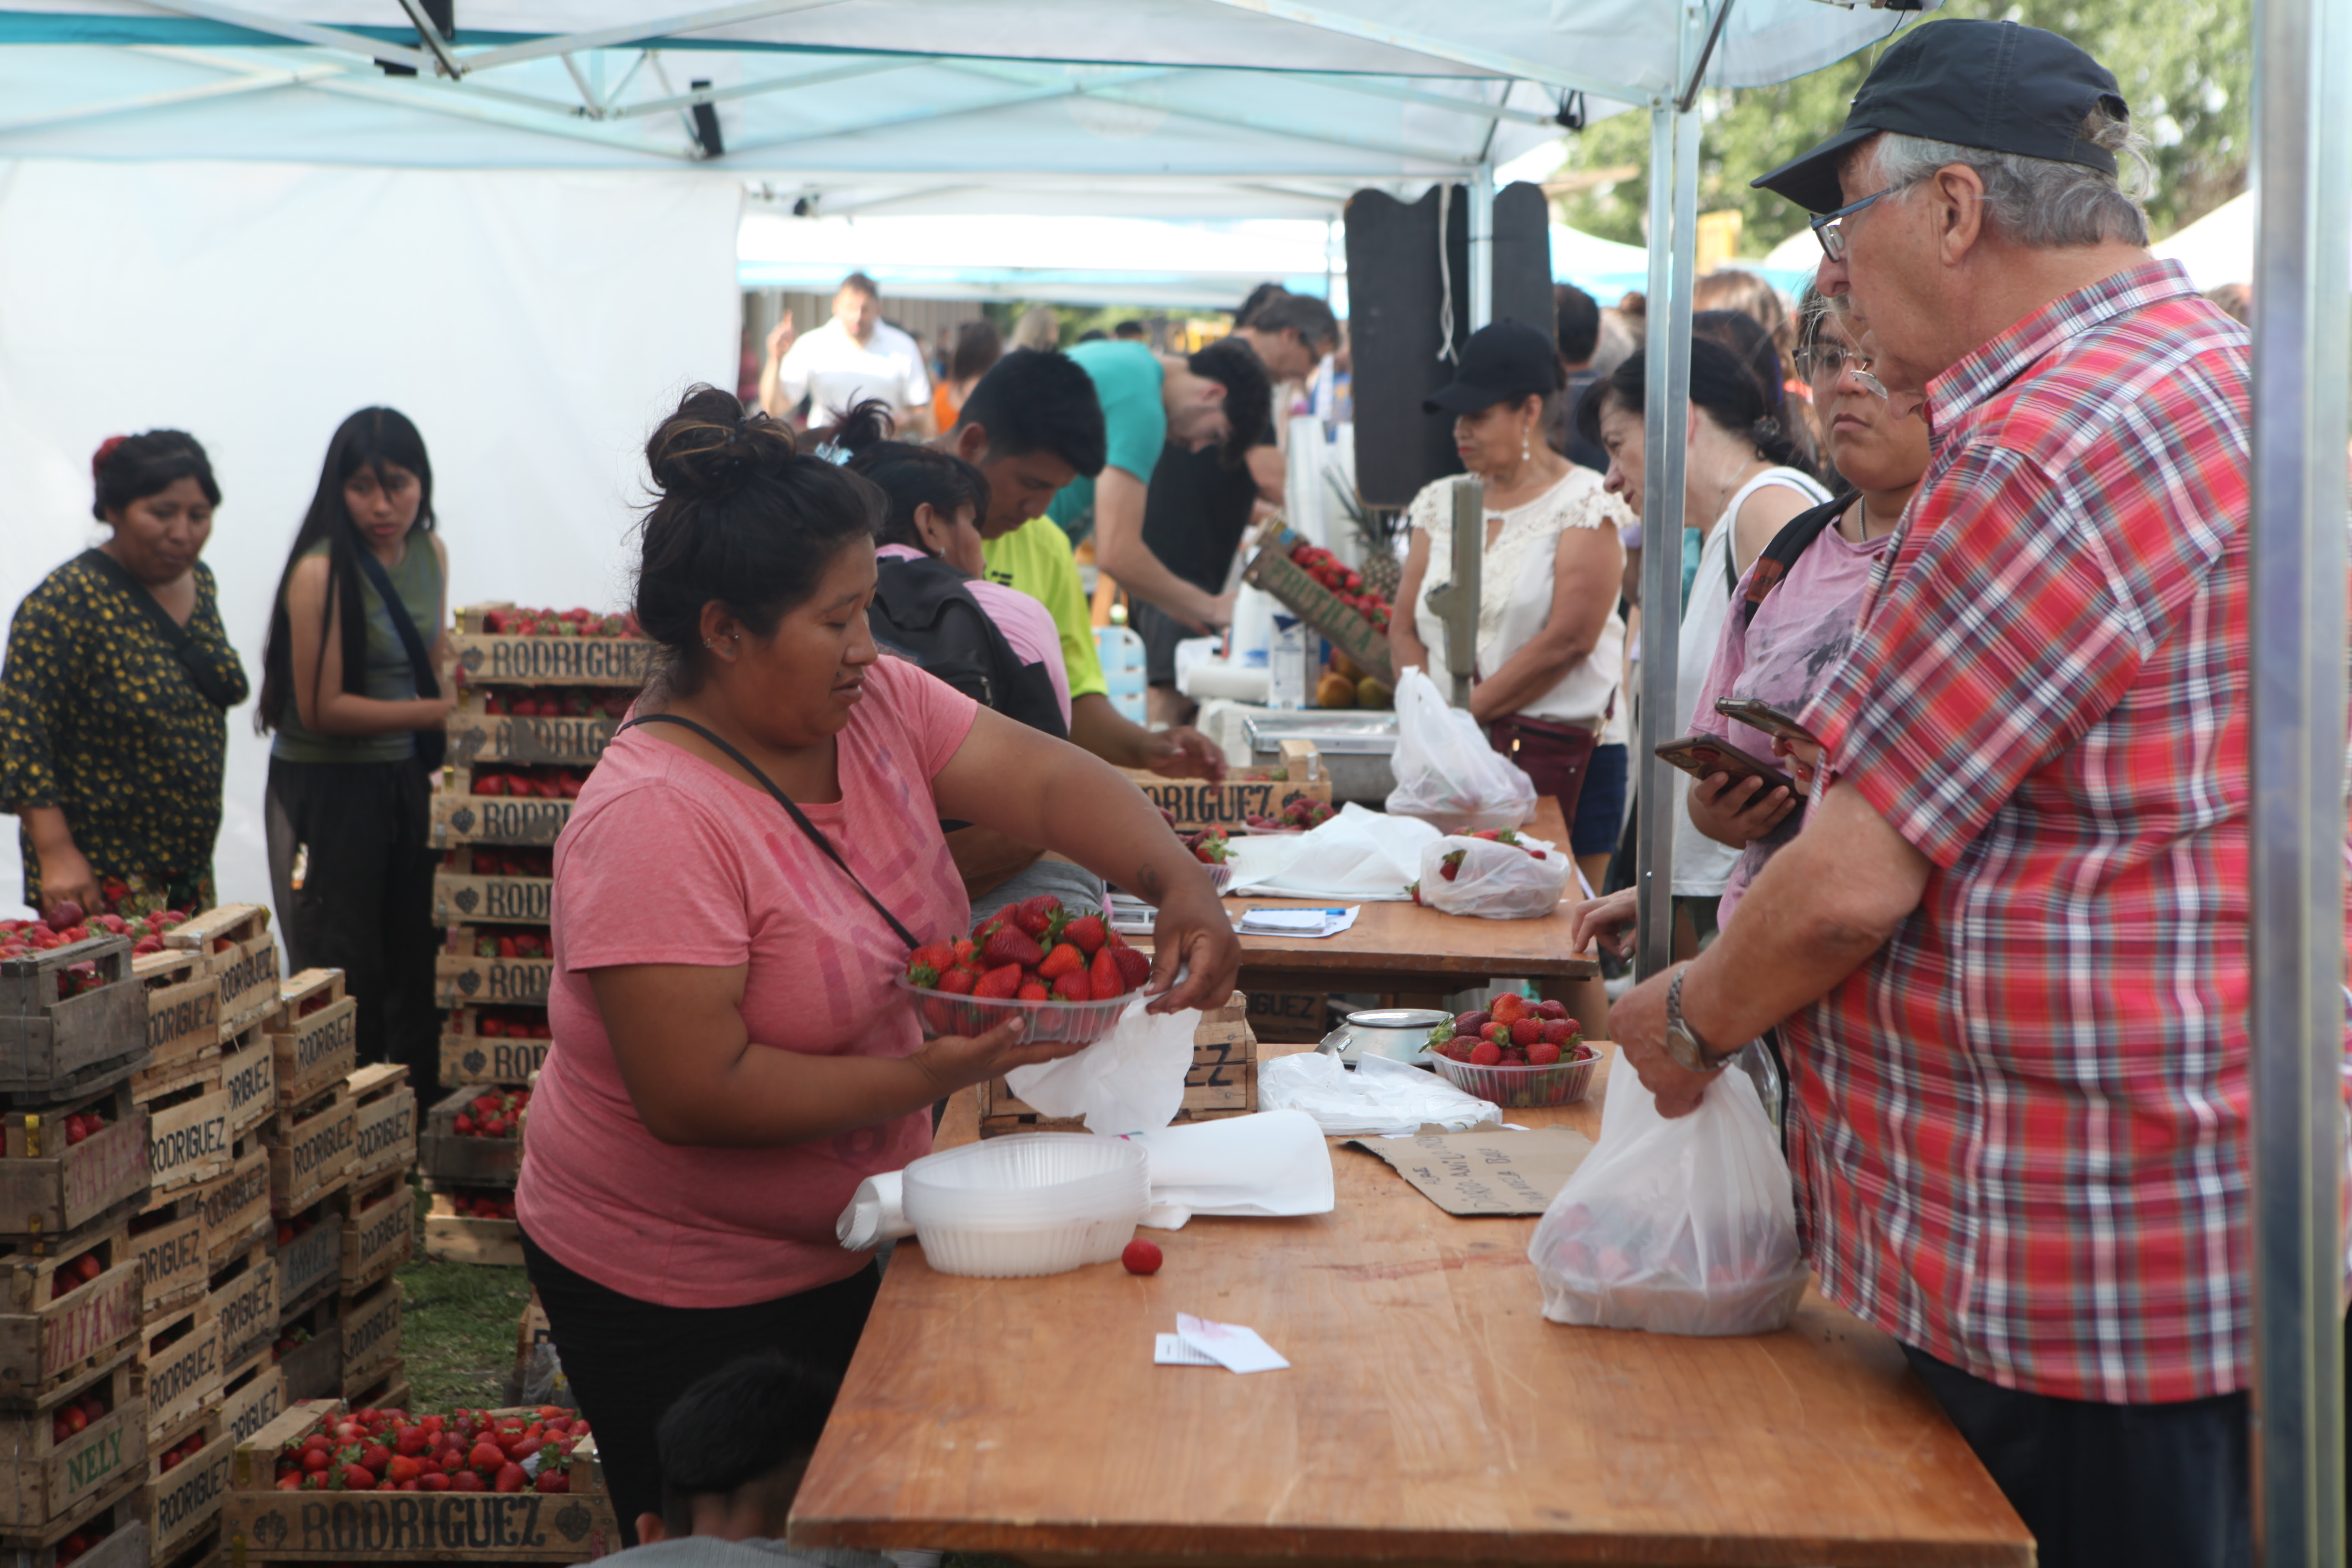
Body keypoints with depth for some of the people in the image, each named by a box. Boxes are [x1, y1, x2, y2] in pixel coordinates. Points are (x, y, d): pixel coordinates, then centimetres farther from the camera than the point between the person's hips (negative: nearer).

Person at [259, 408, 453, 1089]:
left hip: (407, 778, 7)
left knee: (420, 960, 14)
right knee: (346, 980, 0)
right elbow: (321, 709, -20)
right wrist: (436, 713, -18)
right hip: (327, 787, -7)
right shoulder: (323, 572, -19)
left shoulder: (430, 553, 4)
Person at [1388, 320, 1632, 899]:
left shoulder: (1584, 505, -3)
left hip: (1560, 753, -5)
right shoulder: (1439, 505, 15)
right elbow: (1405, 631, 12)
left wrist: (1465, 713, -12)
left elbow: (1567, 640, -12)